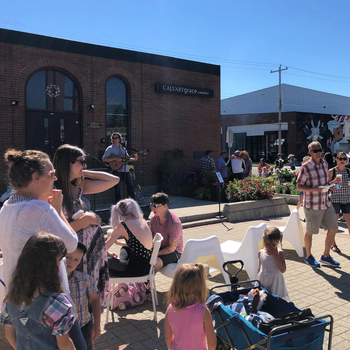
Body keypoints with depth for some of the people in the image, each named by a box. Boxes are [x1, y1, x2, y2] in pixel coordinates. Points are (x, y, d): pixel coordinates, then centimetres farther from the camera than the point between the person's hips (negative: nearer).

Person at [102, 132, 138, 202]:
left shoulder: (123, 148, 16)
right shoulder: (110, 148, -1)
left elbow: (127, 159, 19)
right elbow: (104, 159, -10)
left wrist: (134, 159, 0)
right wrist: (115, 159, -19)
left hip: (125, 170, 5)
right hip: (116, 171, -5)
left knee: (131, 187, 8)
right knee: (118, 189, -1)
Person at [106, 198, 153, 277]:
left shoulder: (122, 226, -13)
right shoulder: (142, 221, 7)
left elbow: (105, 247, -5)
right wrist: (118, 242, 29)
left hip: (137, 269, -8)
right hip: (147, 265, 8)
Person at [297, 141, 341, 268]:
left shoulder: (324, 164, 9)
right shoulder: (305, 168, -13)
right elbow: (299, 186, -11)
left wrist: (333, 182, 0)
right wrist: (313, 189, -24)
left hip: (326, 203, 7)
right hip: (312, 205, -7)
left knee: (333, 228, 9)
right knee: (310, 232, 6)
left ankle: (325, 256, 25)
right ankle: (308, 256, 26)